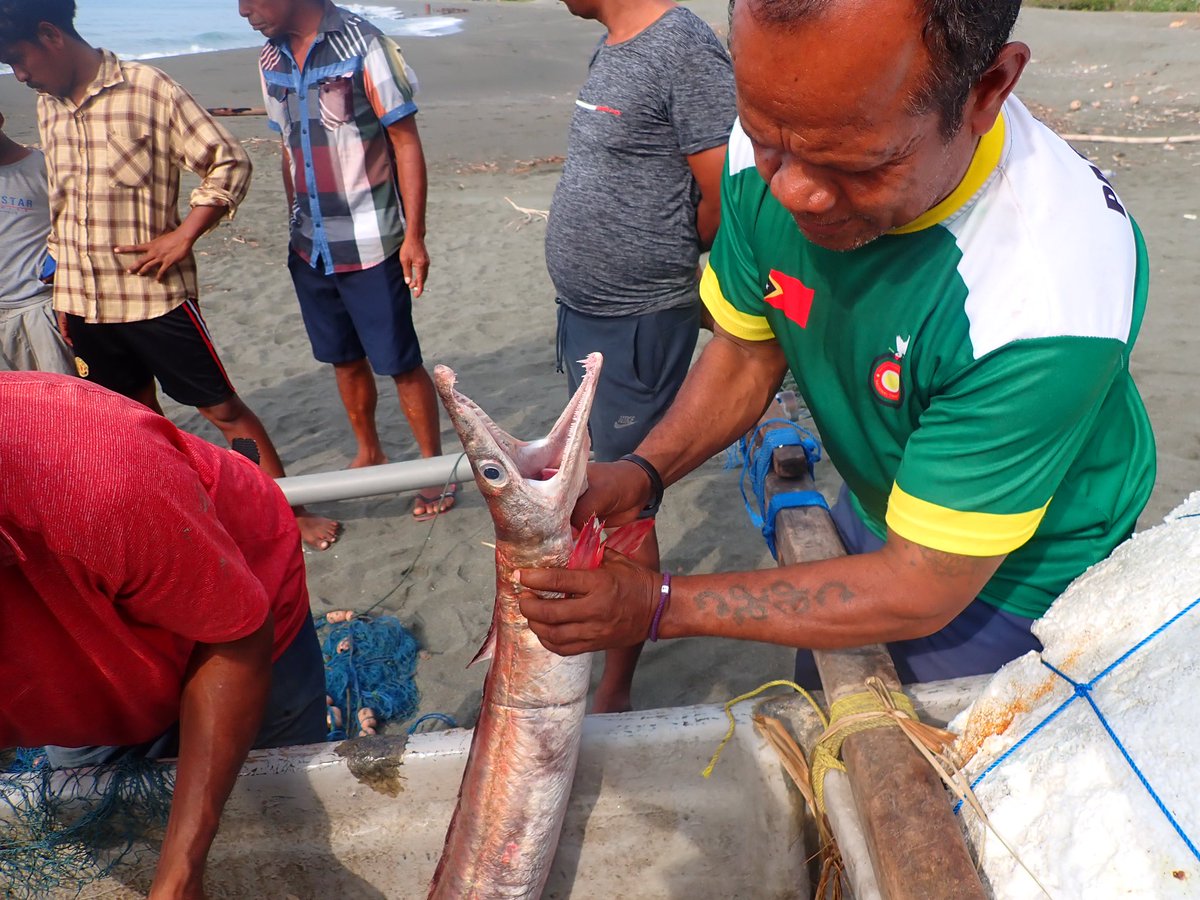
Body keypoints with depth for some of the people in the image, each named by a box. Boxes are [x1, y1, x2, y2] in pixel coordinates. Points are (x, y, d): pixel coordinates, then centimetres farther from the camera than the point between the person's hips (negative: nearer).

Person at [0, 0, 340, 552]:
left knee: (222, 408, -1)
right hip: (84, 302, 6)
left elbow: (230, 163, -10)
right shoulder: (47, 107, 10)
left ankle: (289, 511, 11)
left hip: (154, 295, -6)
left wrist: (182, 236, -16)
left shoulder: (146, 90, -10)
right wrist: (63, 297, 17)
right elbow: (60, 206, 17)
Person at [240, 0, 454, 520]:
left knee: (399, 362, 0)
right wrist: (298, 224, 18)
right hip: (310, 248, 6)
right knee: (344, 359, 15)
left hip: (369, 246, -6)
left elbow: (405, 141, -12)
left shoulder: (362, 44, -11)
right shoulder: (270, 59, 8)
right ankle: (369, 454, 33)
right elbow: (290, 150, 16)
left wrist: (414, 235, -17)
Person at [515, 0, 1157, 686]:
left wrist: (659, 604, -30)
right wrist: (640, 473, -22)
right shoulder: (767, 152, -22)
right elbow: (749, 353, -5)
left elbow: (921, 591, -31)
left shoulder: (1049, 297, -39)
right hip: (871, 511, 6)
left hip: (1009, 580, -5)